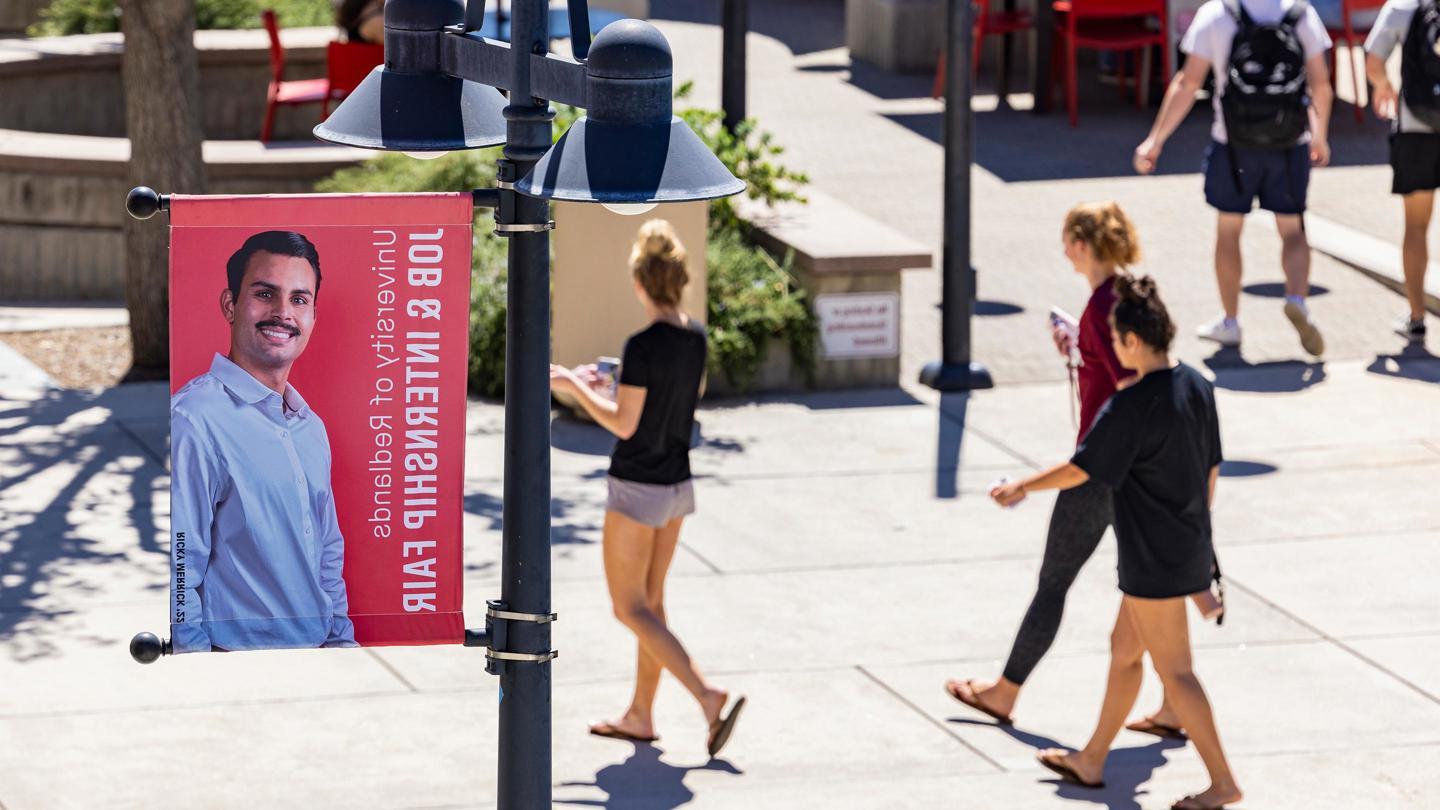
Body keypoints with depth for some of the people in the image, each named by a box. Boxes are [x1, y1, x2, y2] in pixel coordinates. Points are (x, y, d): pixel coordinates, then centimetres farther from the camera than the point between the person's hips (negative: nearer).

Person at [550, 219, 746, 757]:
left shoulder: (643, 346, -23)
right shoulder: (695, 338, 0)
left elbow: (624, 425, -20)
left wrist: (574, 387, -7)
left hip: (636, 490, -8)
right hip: (677, 485, 8)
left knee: (630, 609, 0)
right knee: (650, 601, 17)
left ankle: (708, 696, -14)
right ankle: (640, 716, 25)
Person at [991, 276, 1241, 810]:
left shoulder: (1130, 407, -22)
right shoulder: (1198, 387, 2)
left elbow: (1079, 470, -13)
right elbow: (1211, 470, 11)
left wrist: (1022, 488, 3)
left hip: (1153, 560, -9)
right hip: (1190, 550, 9)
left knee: (1174, 670, 0)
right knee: (1124, 647, 20)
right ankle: (1092, 761, 32)